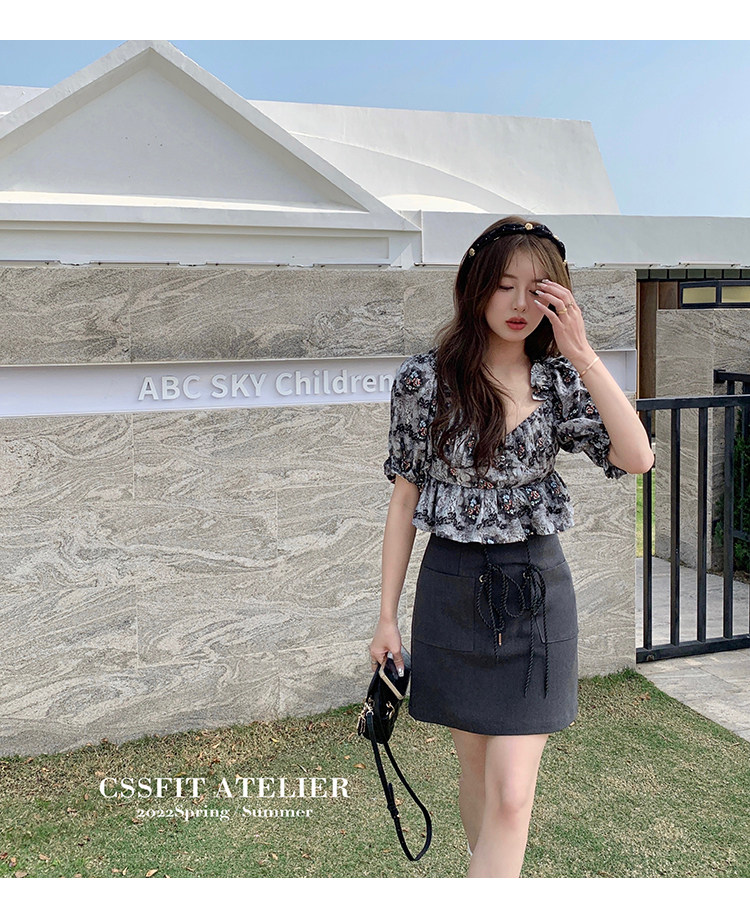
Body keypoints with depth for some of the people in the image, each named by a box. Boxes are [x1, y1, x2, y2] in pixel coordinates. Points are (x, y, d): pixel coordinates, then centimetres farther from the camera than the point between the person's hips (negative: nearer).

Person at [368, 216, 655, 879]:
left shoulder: (560, 382, -1)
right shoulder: (425, 379, -4)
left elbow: (637, 458, -16)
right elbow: (405, 500, 0)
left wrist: (583, 355, -20)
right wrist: (388, 615, 1)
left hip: (535, 591, 0)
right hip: (452, 590, 0)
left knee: (511, 795, -4)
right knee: (477, 766, 17)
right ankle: (496, 877, 42)